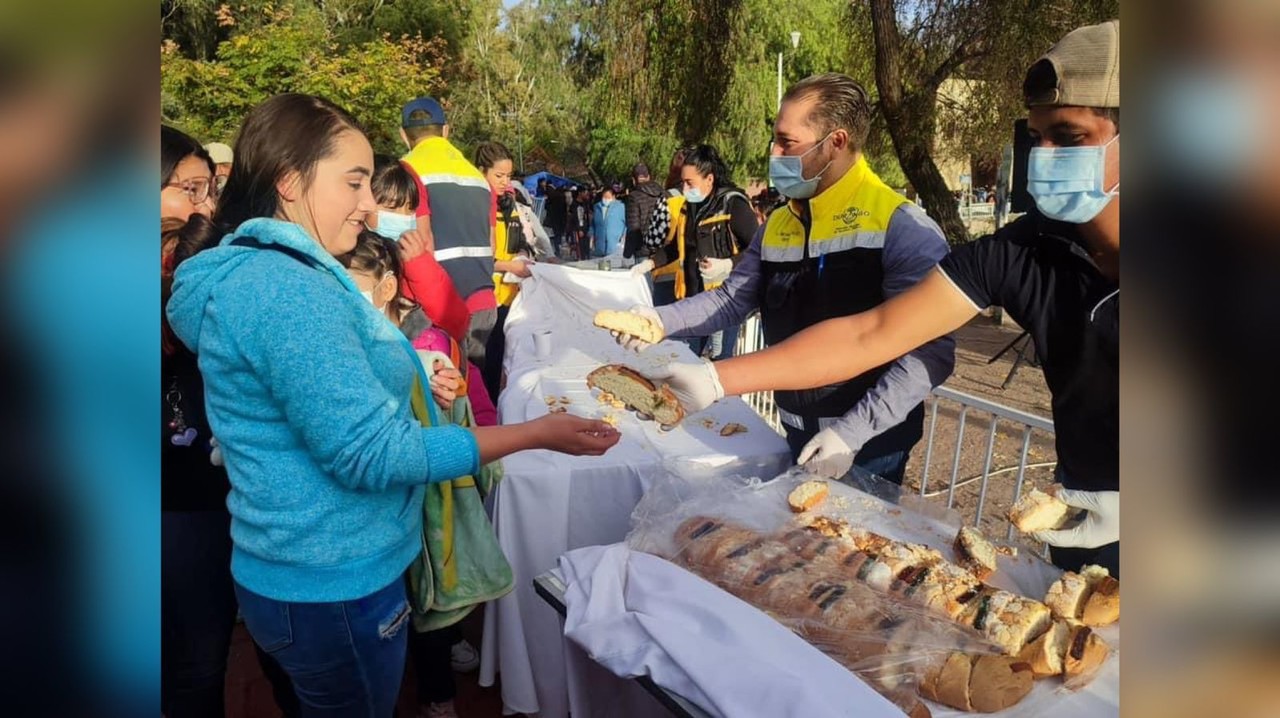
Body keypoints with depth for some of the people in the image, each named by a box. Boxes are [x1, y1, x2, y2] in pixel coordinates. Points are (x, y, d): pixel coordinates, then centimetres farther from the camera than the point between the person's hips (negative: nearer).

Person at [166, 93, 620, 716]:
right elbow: (368, 454, -26)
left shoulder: (250, 272, 7)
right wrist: (536, 434, -22)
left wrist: (404, 378, 9)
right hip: (333, 588, -10)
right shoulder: (289, 288, -25)